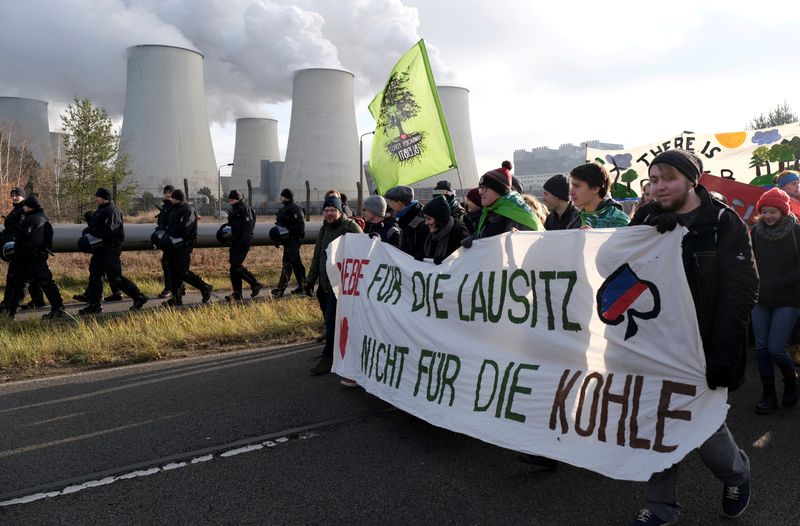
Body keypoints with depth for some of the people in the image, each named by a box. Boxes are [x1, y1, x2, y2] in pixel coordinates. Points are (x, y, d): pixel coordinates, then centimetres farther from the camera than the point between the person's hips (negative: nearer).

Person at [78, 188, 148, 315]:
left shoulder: (112, 211, -13)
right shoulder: (101, 211, 17)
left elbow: (109, 230, -25)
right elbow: (96, 226, 21)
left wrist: (89, 230, -19)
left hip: (110, 248, -10)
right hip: (100, 248, 10)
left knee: (115, 277, -11)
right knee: (94, 276, 9)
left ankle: (139, 297, -3)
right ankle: (94, 305, 15)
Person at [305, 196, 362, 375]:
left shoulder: (352, 228, -8)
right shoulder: (324, 229, 16)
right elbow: (317, 257, 22)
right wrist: (310, 280, 19)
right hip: (325, 284, 8)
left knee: (331, 320, -9)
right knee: (330, 320, 12)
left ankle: (328, 358, -2)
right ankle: (335, 352, 25)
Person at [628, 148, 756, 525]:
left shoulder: (723, 223, -8)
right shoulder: (647, 219, 4)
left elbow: (740, 293, -13)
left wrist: (723, 355, -21)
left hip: (702, 349, -4)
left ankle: (736, 472, 37)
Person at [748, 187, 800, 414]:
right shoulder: (756, 232, 0)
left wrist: (780, 282, -14)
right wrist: (755, 282, -1)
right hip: (760, 299, 4)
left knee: (775, 348, -6)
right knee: (762, 347, 6)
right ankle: (768, 395, 19)